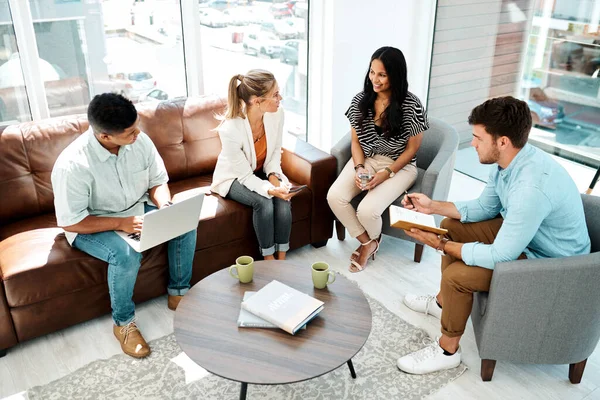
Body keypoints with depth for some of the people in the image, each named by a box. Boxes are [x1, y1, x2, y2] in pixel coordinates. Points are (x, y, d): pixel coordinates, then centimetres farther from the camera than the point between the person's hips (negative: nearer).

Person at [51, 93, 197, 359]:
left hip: (138, 210, 5)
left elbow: (158, 181, -2)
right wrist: (120, 223, -30)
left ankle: (178, 293, 4)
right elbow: (70, 222, -23)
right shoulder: (72, 165, -30)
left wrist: (165, 207, -22)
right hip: (91, 226, -5)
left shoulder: (140, 140, -15)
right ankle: (123, 323, -7)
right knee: (126, 254, -34)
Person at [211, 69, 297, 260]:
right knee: (264, 203, -29)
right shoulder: (230, 130, -35)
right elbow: (245, 175, -25)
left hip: (262, 172, 4)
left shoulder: (277, 113, -20)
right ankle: (268, 259, -8)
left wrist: (273, 175, -18)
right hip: (235, 177, -4)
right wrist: (270, 190, -38)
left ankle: (281, 258, -8)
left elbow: (275, 150, -2)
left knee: (283, 200, -23)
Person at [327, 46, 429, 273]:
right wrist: (359, 168, -13)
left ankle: (372, 240, 14)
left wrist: (386, 173, -18)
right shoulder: (360, 101, -3)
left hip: (399, 167, -4)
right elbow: (356, 141, 4)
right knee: (334, 197, -22)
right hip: (365, 161, 4)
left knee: (367, 210, -27)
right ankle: (367, 242, 2)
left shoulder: (411, 106, -15)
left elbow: (412, 148, -8)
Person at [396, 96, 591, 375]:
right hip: (521, 233, 10)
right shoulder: (509, 160, -8)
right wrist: (433, 206, 0)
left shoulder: (531, 187, -37)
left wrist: (441, 245, -22)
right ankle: (444, 302, 31)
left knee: (456, 274, -22)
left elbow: (499, 257, -31)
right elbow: (484, 208, 8)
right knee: (452, 226, 11)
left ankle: (447, 351, 4)